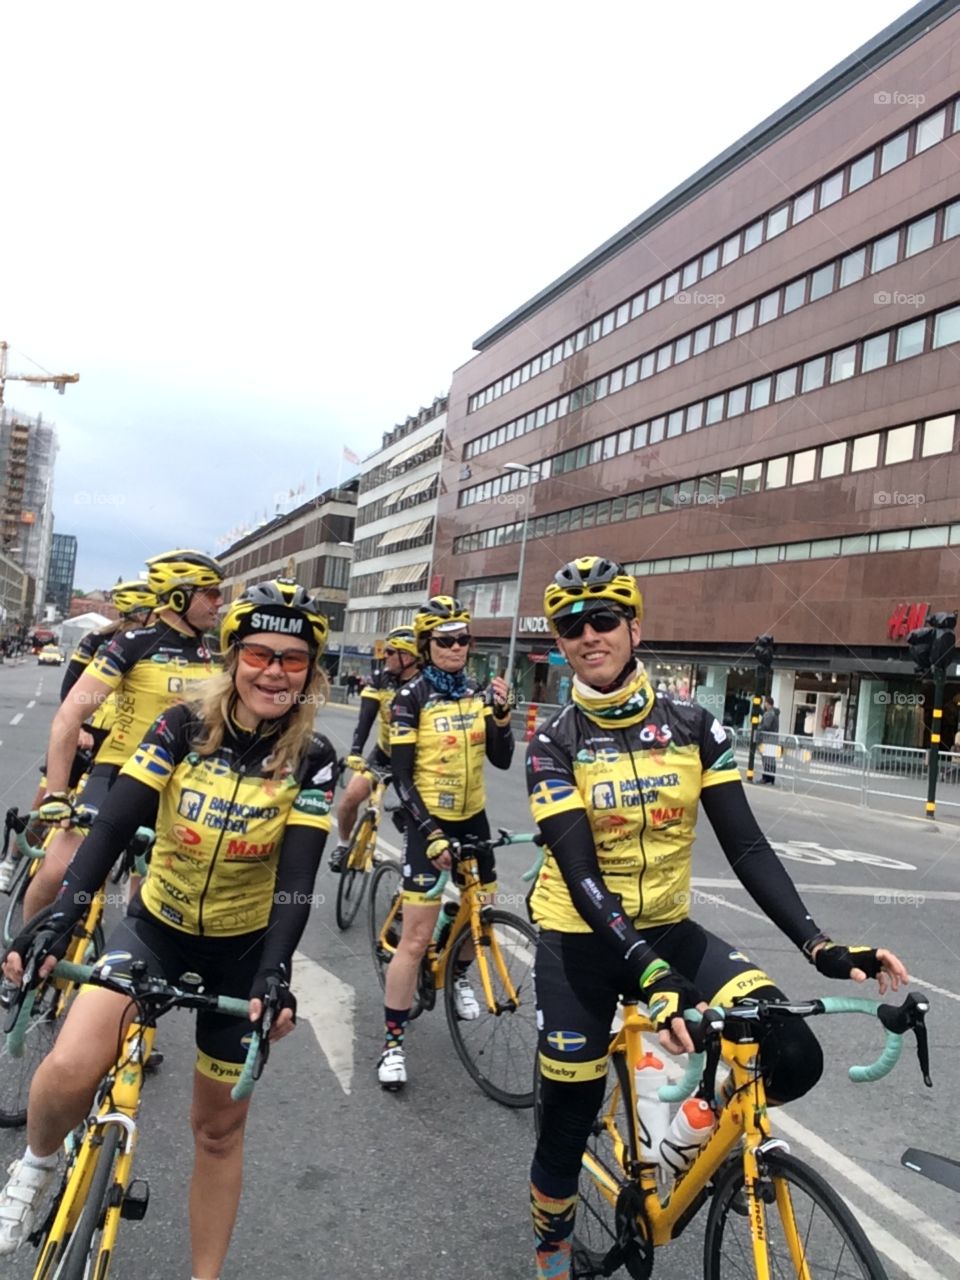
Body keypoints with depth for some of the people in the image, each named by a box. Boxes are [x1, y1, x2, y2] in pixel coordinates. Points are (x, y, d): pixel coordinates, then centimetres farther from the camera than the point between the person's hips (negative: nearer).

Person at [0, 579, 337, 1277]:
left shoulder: (313, 759, -15)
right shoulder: (184, 727, -14)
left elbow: (297, 876, -22)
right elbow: (117, 819, -24)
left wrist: (276, 971, -35)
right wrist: (66, 906, -39)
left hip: (242, 945, 0)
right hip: (157, 924, 0)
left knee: (219, 1125, 11)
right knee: (71, 1070, -24)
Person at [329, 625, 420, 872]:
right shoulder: (381, 680, -13)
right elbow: (365, 719, -23)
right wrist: (354, 752, -38)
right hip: (385, 752, 2)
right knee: (351, 797, -11)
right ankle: (343, 845, 15)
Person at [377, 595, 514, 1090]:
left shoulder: (478, 692, 2)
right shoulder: (411, 698, -12)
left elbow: (502, 760, 0)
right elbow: (401, 775, -13)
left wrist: (502, 713, -16)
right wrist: (429, 833, -21)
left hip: (473, 818, 5)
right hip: (429, 823, -5)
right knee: (417, 937, -5)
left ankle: (459, 977, 48)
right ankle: (392, 1042, 8)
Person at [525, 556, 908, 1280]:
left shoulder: (693, 726, -5)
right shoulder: (554, 745, -12)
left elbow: (746, 846, -7)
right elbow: (580, 874, -20)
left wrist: (819, 943, -19)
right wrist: (649, 973, -32)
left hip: (670, 931, 2)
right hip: (583, 944, -2)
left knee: (793, 1058, -16)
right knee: (567, 1128, 7)